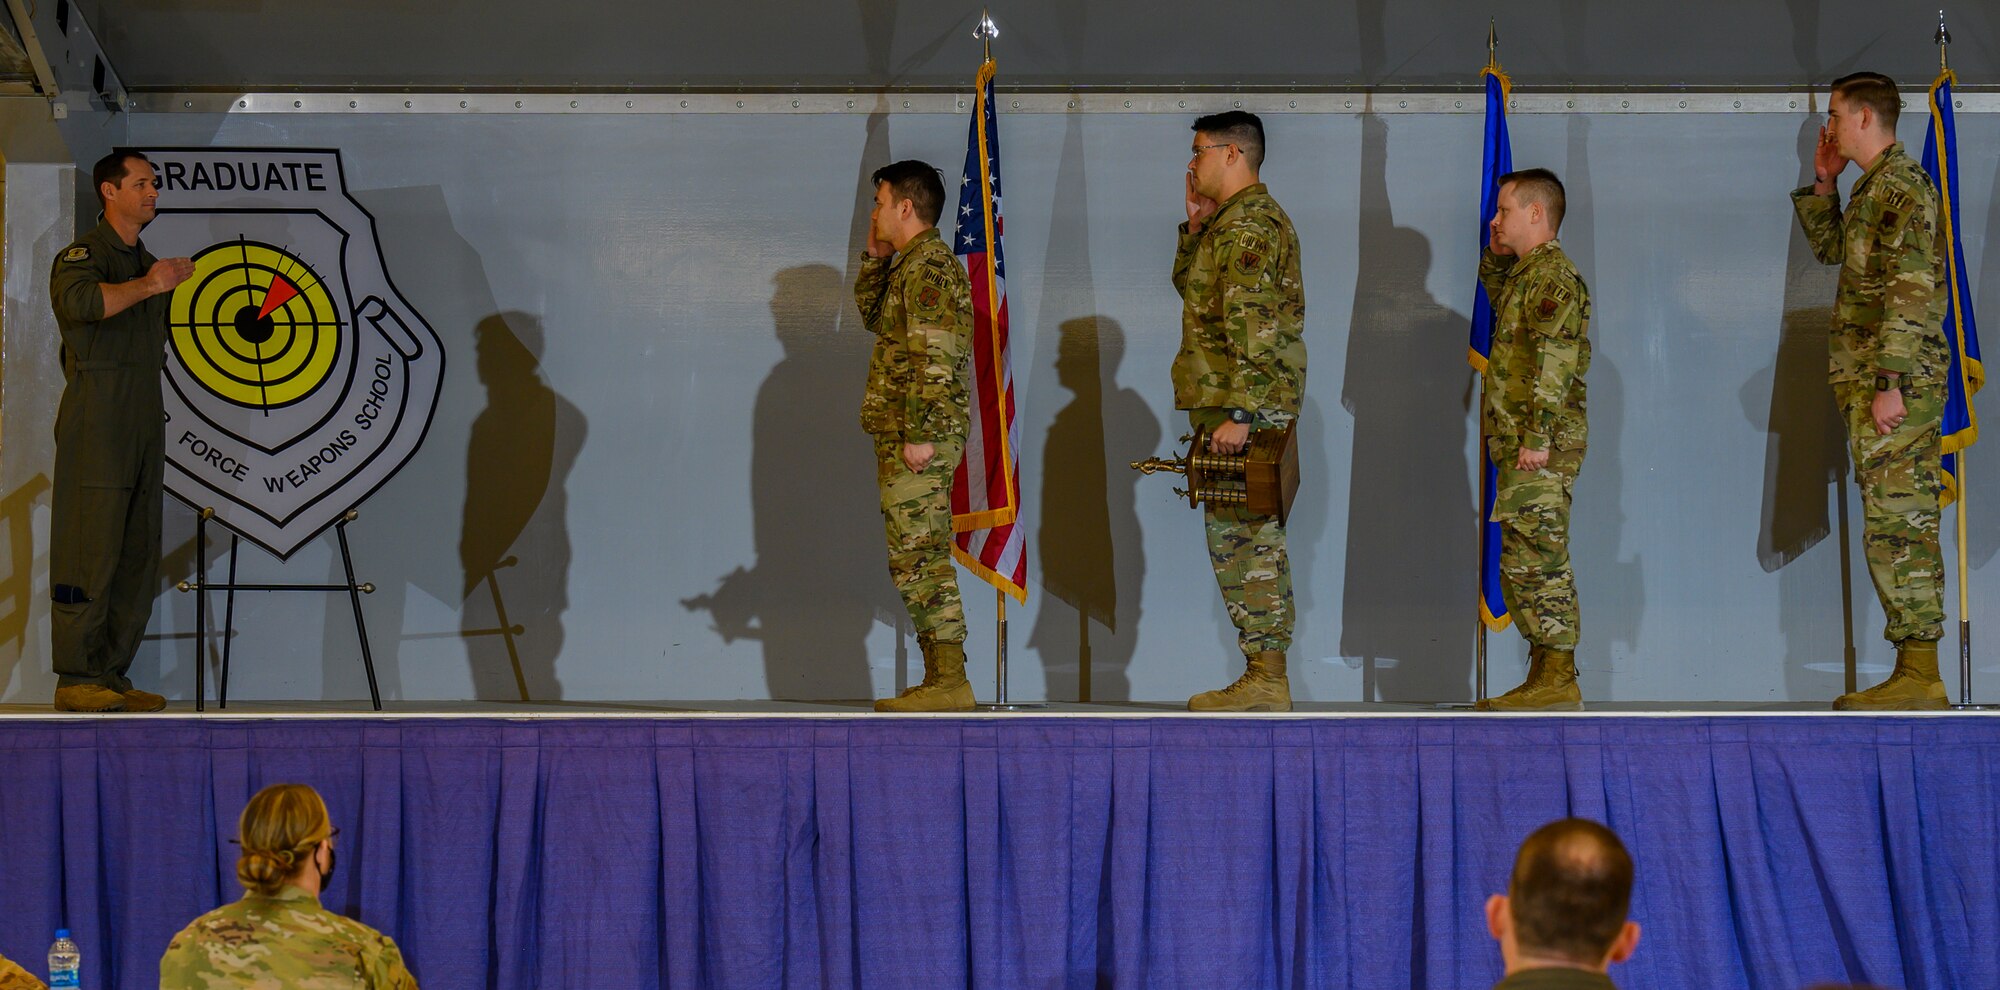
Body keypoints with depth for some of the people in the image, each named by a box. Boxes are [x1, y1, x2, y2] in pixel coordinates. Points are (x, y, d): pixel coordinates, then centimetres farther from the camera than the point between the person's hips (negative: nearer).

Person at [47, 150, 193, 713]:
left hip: (143, 424, 8)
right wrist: (146, 285, -30)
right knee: (91, 549, -10)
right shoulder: (84, 254, -4)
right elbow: (79, 301, -27)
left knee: (138, 555, 6)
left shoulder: (147, 263, 22)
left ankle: (110, 674, 10)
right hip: (96, 425, -8)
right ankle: (76, 677, -9)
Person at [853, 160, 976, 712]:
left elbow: (935, 357, -20)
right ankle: (942, 681, 12)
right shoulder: (911, 264, 19)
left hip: (918, 437, -11)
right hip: (904, 433, 11)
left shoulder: (928, 265, -13)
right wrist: (875, 258, 21)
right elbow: (872, 315, 34)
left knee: (918, 559, -11)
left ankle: (948, 681, -12)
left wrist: (920, 434, -24)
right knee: (923, 559, 11)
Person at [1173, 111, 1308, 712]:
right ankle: (1266, 673, 15)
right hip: (1257, 406, 11)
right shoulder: (1244, 218, 18)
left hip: (1244, 407, -11)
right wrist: (1195, 223, 16)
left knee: (1238, 534, -8)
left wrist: (1238, 413, -26)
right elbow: (1187, 282, 30)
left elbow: (1254, 330, -23)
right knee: (1253, 534, 12)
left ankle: (1265, 680, -7)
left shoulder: (1246, 227, -15)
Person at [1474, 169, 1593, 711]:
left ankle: (1557, 678, -11)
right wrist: (1495, 252, 27)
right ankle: (1548, 674, 14)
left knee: (1536, 559, -11)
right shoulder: (1527, 274, 19)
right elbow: (1500, 300, 44)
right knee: (1525, 562, 11)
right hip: (1518, 444, 10)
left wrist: (1537, 436, -25)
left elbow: (1555, 361, -21)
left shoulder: (1554, 275, -12)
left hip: (1541, 449, -10)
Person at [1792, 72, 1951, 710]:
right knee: (1896, 523, 9)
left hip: (1899, 384, -10)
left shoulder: (1903, 186, -12)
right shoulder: (1875, 188, 18)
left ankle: (1920, 677, -12)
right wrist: (1822, 185, 22)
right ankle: (1914, 672, 10)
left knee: (1899, 523, -11)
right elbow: (1831, 249, 35)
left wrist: (1891, 384, -23)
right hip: (1871, 382, 10)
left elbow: (1911, 294, -20)